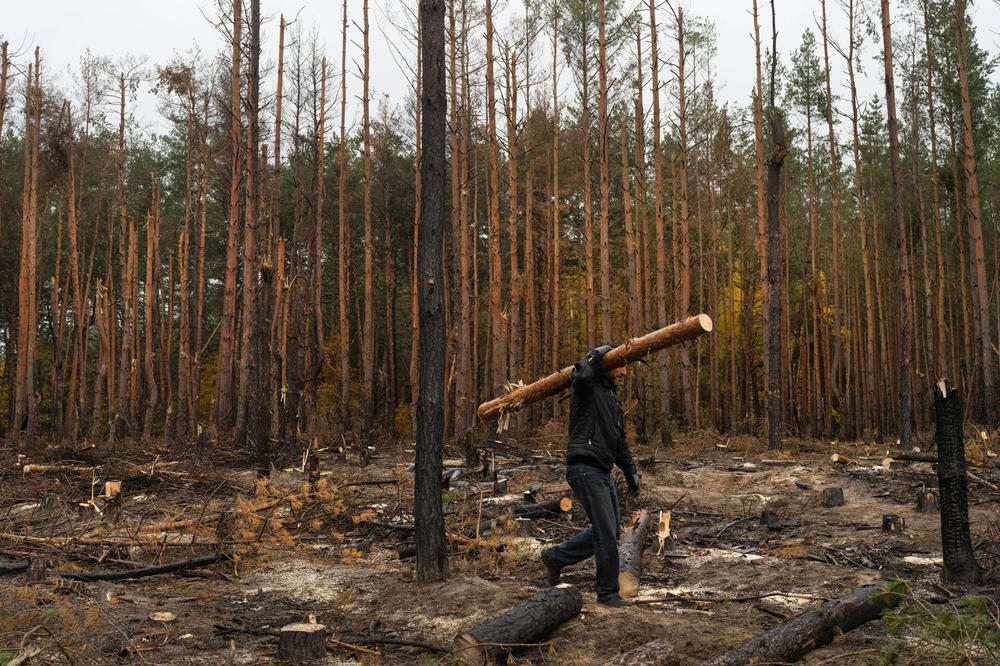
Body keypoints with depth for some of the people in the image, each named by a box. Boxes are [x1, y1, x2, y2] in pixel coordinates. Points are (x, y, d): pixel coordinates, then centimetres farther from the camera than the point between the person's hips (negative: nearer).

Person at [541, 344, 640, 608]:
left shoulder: (613, 397, 21)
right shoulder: (587, 387, -7)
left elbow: (620, 440, 27)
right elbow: (581, 375, -35)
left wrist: (630, 471, 23)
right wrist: (594, 356, -17)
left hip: (603, 472, 10)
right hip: (585, 468, -10)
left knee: (610, 529, 14)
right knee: (606, 532, -8)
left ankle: (556, 557, 25)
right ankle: (608, 593, 6)